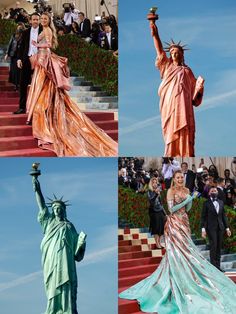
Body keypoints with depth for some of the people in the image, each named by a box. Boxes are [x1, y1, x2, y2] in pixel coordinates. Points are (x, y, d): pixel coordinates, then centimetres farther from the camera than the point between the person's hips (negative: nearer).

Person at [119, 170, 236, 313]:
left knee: (184, 250, 8)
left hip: (184, 223, 6)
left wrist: (192, 199, -6)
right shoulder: (171, 191, -8)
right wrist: (186, 201, -19)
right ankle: (177, 282, 2)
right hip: (174, 224, -6)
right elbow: (172, 209, -14)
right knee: (177, 251, -5)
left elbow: (188, 209, 10)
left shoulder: (186, 190, 10)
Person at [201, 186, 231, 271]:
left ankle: (218, 266, 10)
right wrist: (203, 229, -12)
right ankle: (214, 266, -5)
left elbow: (223, 215, 14)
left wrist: (227, 228, 9)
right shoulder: (206, 203, 0)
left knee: (219, 247, 5)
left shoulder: (221, 202, 13)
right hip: (211, 228, -4)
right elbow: (203, 217, -3)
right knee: (213, 246, -10)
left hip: (220, 227, 4)